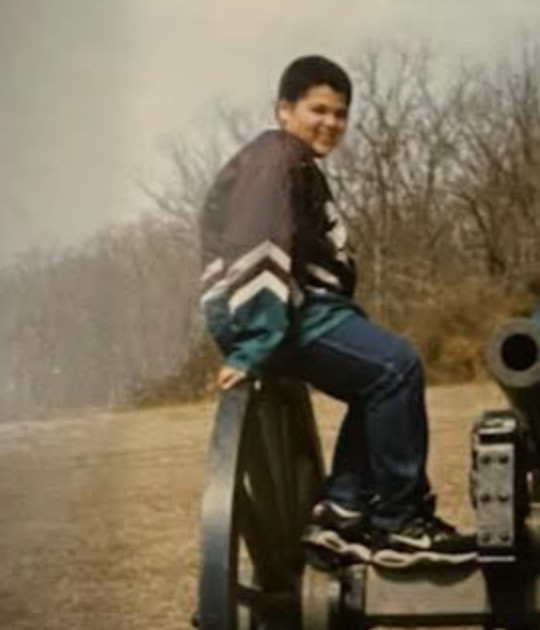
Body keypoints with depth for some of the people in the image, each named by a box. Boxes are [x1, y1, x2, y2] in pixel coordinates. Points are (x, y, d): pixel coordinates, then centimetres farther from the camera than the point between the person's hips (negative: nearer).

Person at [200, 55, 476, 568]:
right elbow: (262, 251, -22)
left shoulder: (295, 165, 26)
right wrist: (254, 347, -31)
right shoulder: (277, 158, -9)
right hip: (265, 314, -11)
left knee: (380, 381, 13)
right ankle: (398, 522, -12)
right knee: (396, 367, -19)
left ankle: (340, 512, 7)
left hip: (295, 309, 11)